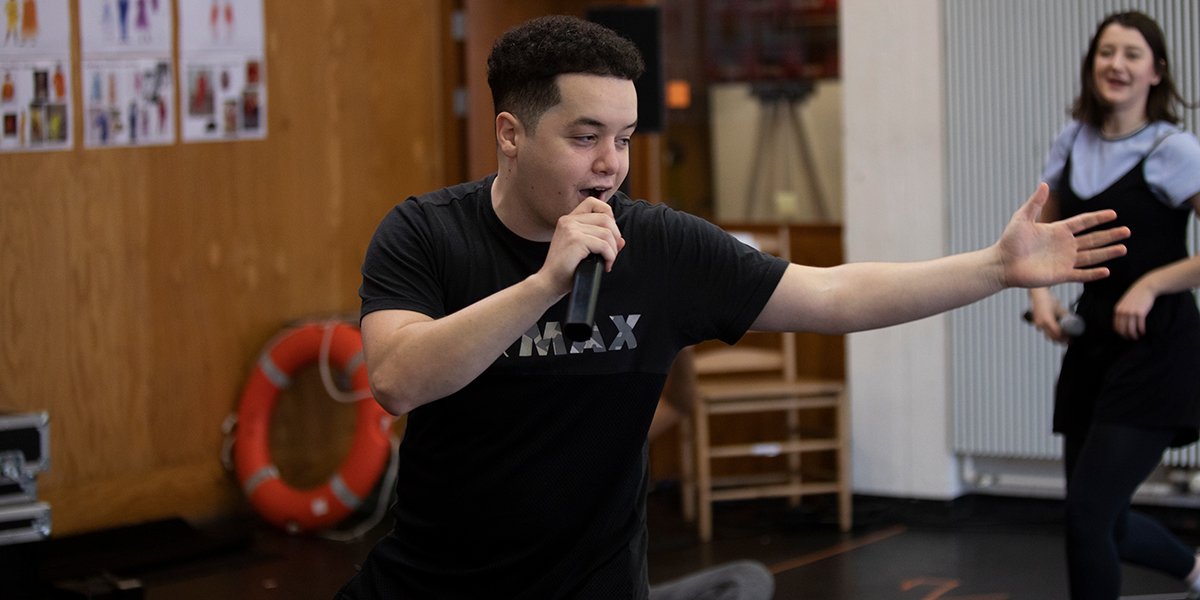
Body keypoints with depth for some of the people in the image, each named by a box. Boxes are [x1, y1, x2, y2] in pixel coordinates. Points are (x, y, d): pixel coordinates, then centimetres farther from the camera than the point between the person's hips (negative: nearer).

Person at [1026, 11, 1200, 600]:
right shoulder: (1072, 141, 6)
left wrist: (1151, 285, -19)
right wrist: (1040, 291, 1)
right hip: (1093, 343, 7)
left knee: (1087, 508, -15)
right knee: (1103, 523, 12)